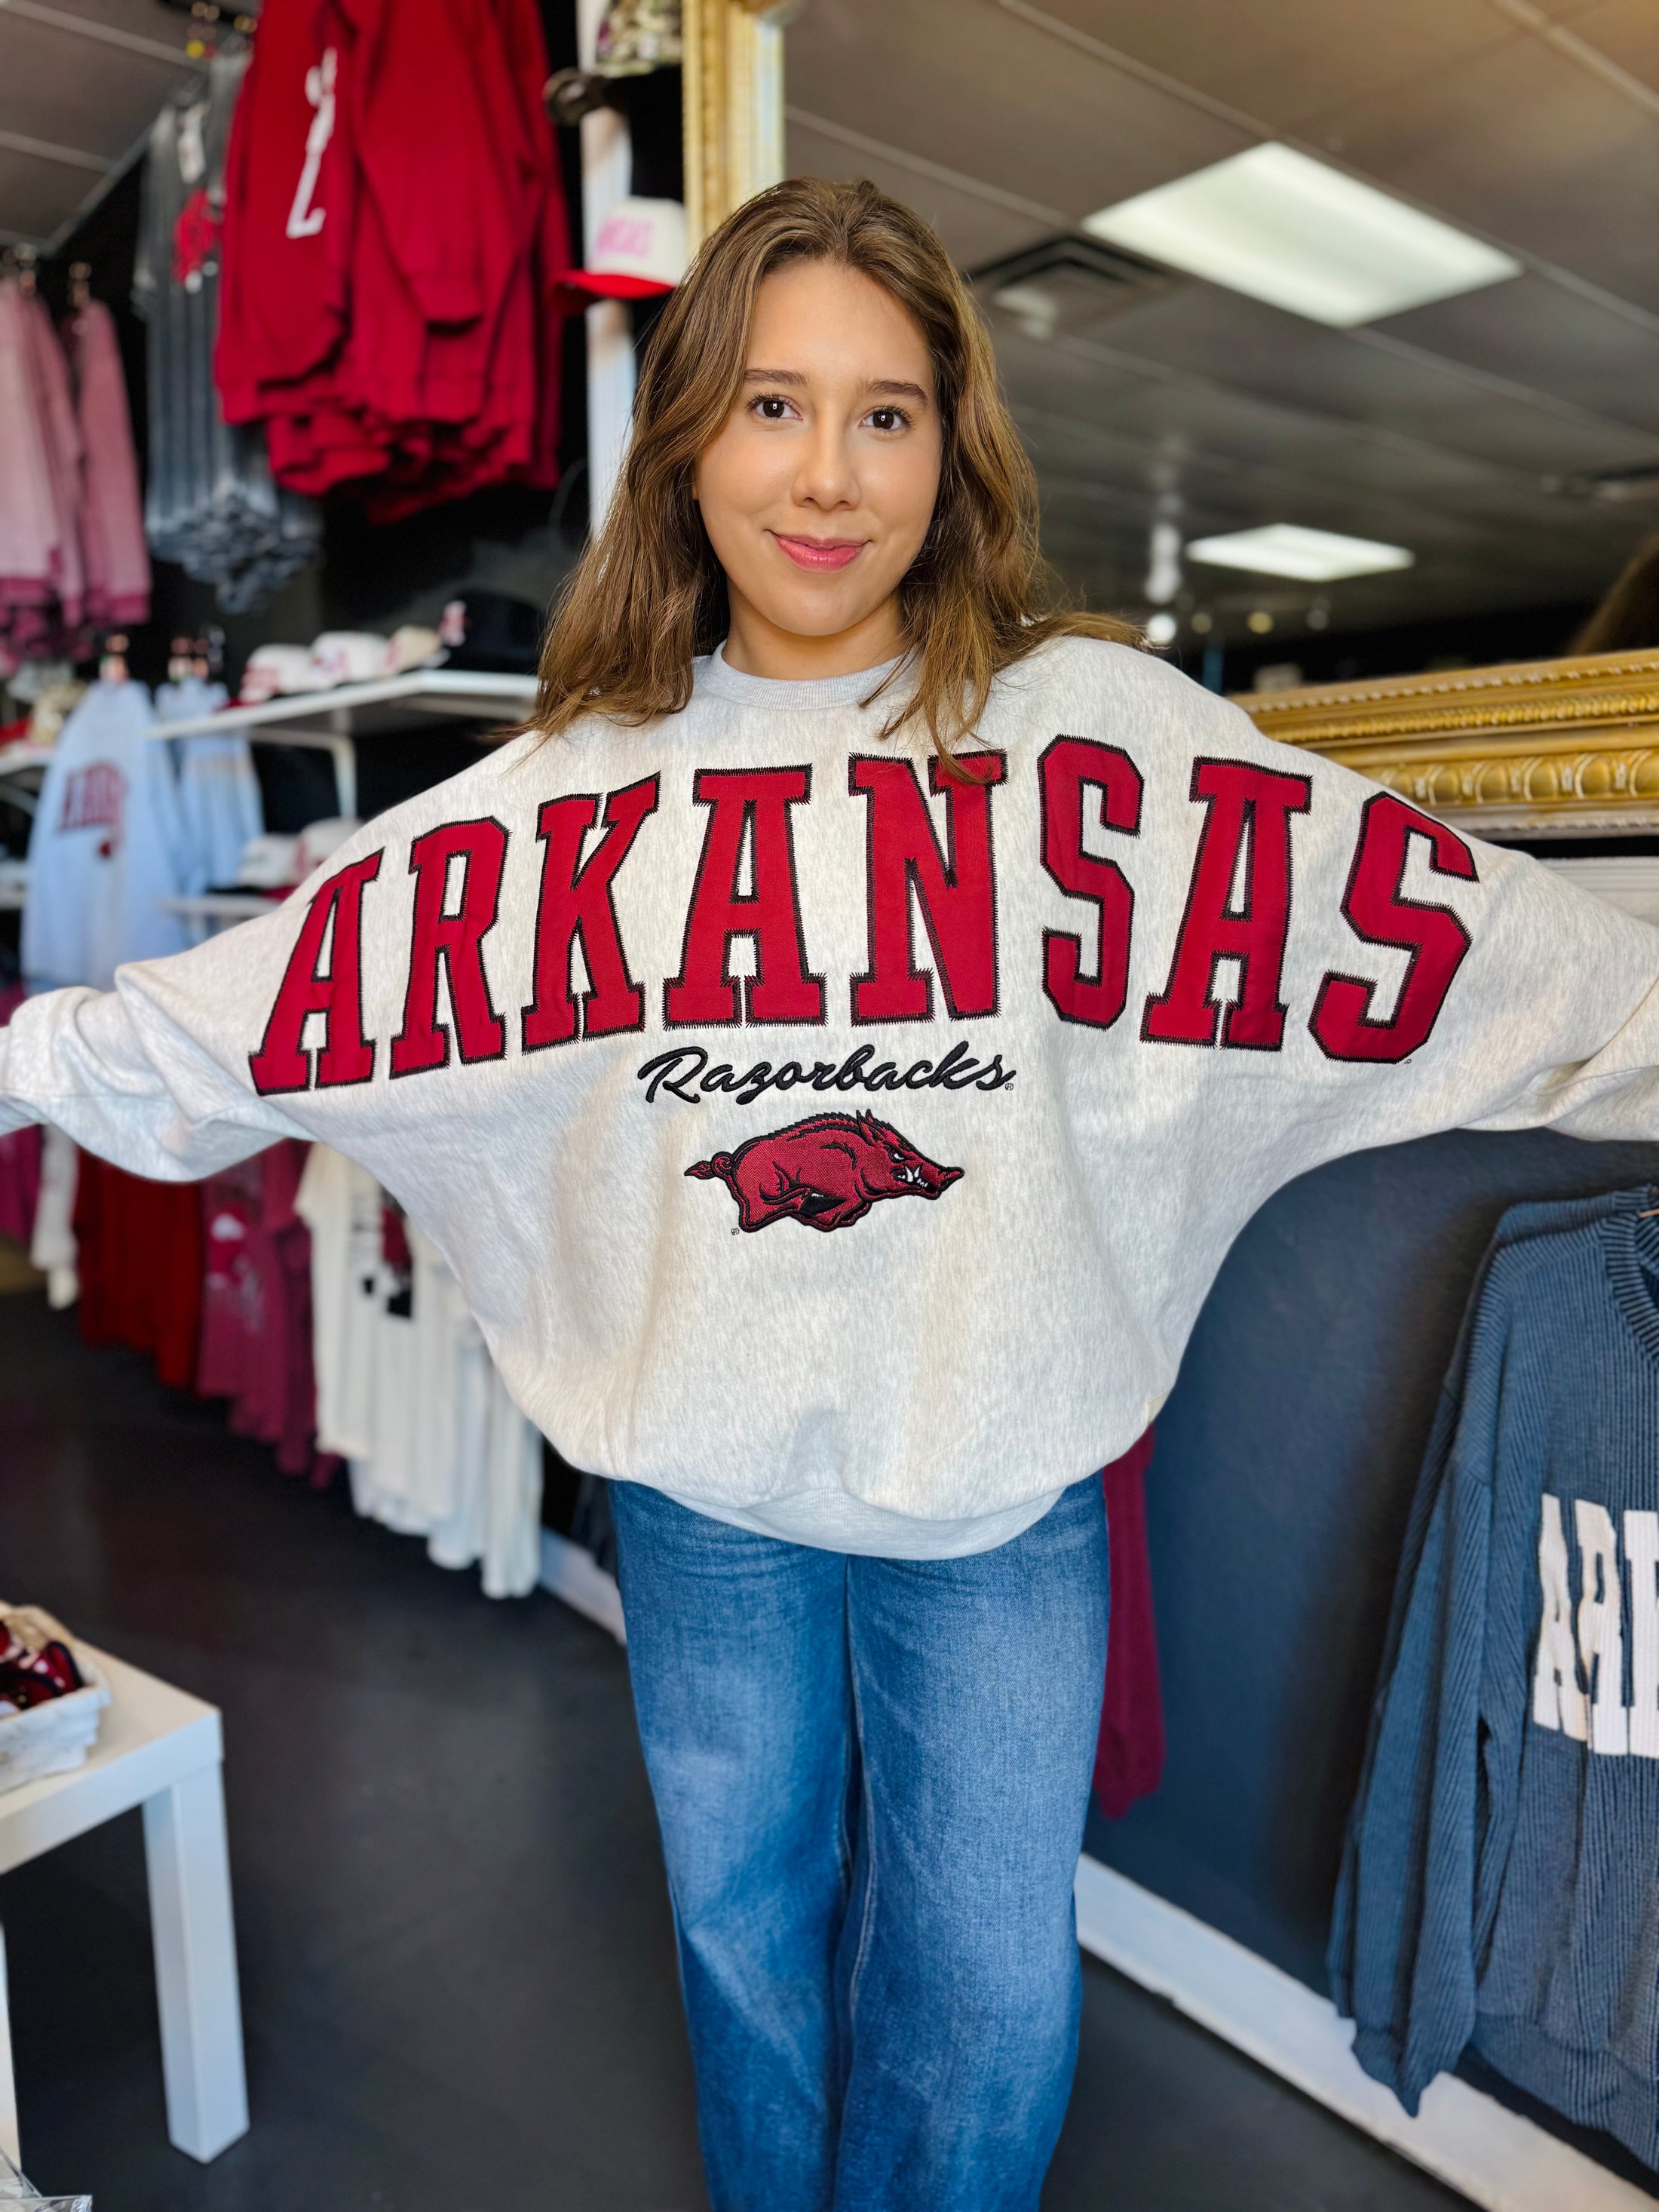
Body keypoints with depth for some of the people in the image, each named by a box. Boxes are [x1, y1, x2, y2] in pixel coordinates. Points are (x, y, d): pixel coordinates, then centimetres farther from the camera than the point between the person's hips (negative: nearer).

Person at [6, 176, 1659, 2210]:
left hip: (1004, 1486, -1)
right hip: (704, 1481, 2)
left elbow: (1447, 930, -11)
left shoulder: (1095, 729, -7)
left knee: (989, 2000, 17)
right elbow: (291, 974, 1)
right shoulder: (589, 777, -1)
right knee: (745, 1929, 25)